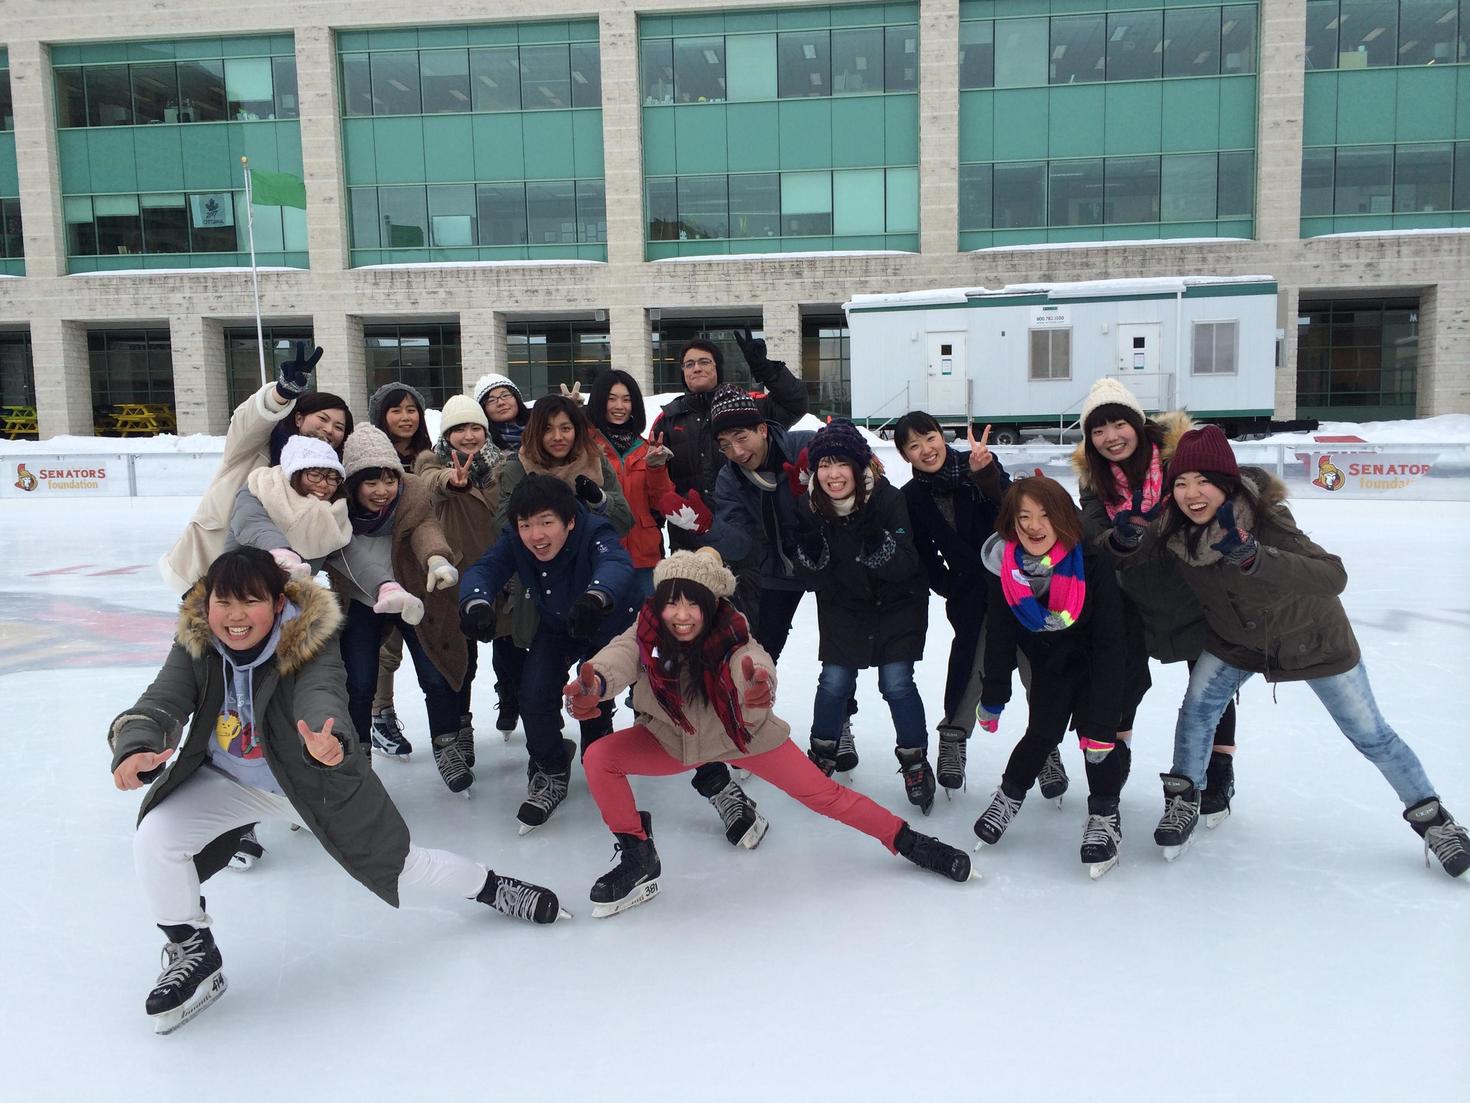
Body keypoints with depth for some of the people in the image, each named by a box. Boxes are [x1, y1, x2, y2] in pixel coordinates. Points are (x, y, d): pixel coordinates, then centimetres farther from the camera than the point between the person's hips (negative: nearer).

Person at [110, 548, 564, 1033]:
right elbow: (159, 703, -30)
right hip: (224, 781, 3)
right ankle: (193, 953, 5)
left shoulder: (311, 646, -29)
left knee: (398, 862, 3)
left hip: (312, 783, -3)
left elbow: (321, 700, -46)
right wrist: (135, 749, -54)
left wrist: (328, 744, -71)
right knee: (154, 838, -19)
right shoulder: (195, 648, -18)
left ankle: (491, 887, 31)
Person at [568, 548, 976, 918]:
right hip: (673, 740, 2)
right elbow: (618, 658, -46)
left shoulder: (732, 640, -32)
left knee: (822, 793, -5)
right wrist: (593, 683, -70)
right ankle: (638, 861, -1)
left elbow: (753, 663, -53)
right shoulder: (646, 634, -26)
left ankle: (908, 842, 16)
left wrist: (758, 688, -78)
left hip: (741, 736, -2)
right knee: (599, 758, -18)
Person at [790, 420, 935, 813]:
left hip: (897, 605, -2)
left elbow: (905, 567, -26)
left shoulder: (888, 500, -25)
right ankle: (823, 755, 25)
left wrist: (876, 544, -43)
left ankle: (915, 762, 15)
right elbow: (815, 578, -11)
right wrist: (812, 552, -32)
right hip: (843, 607, 3)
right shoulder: (809, 509, -14)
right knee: (834, 681, 1)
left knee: (897, 683, -7)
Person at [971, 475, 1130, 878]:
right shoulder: (1006, 571, -21)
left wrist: (1101, 724, -31)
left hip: (1094, 664, -2)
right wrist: (992, 699, -6)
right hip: (1049, 666, 3)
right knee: (1042, 732, 0)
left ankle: (1104, 817, 2)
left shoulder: (1092, 567, -32)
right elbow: (1000, 638, -9)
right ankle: (1009, 795, 25)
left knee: (1095, 728, -16)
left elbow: (1109, 646, -29)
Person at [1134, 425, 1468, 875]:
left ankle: (1433, 819, 28)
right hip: (1235, 640, 3)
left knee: (1370, 735, 7)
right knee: (1197, 707, -9)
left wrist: (1252, 556, -62)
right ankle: (1183, 801, 13)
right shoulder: (1172, 530, -23)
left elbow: (1333, 576, -47)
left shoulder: (1264, 518, -37)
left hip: (1311, 637, -3)